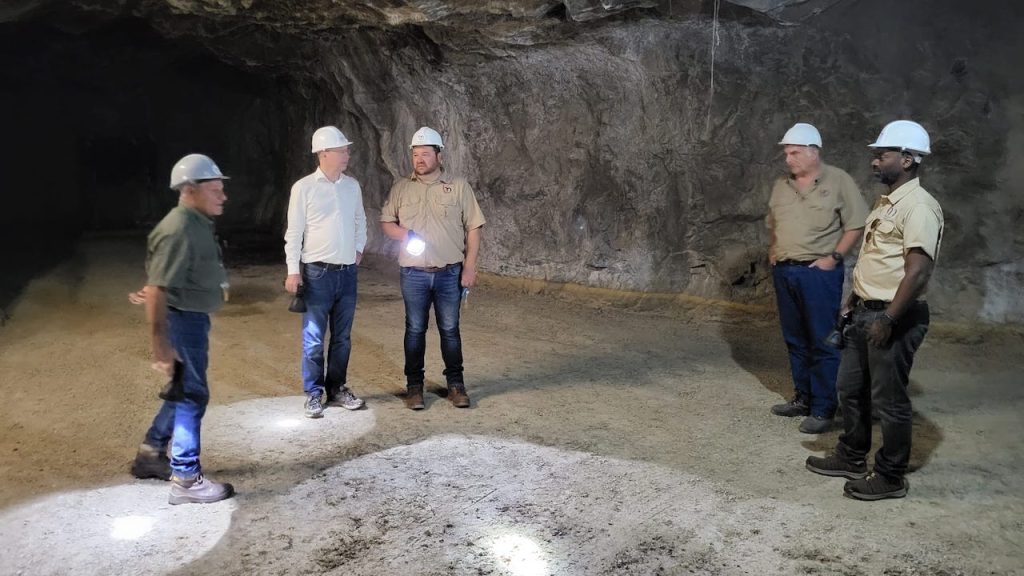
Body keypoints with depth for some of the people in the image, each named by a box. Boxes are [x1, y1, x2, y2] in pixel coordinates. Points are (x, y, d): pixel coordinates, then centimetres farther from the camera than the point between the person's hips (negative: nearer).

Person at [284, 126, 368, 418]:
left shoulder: (352, 185, 7)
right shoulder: (304, 188, -7)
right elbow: (294, 232, -6)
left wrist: (359, 248, 11)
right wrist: (293, 271, -9)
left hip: (348, 272, 5)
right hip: (317, 272, -4)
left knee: (342, 337, 12)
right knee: (314, 339, 1)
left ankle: (338, 389, 24)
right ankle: (314, 394, 13)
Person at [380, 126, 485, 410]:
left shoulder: (459, 186, 0)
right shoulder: (401, 187, 5)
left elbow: (473, 228, 0)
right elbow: (386, 222, 10)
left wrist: (469, 266, -6)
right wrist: (404, 234, -12)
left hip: (449, 273, -1)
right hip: (414, 273, 1)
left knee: (450, 329, 7)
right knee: (415, 330, 8)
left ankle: (456, 384, 19)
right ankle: (414, 386, 19)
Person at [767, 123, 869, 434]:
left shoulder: (838, 181, -5)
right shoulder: (781, 185, 12)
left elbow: (855, 224, -6)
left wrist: (834, 257, -13)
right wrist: (773, 250, 9)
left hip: (819, 273, -6)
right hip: (784, 272, 6)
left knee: (823, 342, -3)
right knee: (795, 340, 13)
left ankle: (823, 409, 3)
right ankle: (803, 398, 25)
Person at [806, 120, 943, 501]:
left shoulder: (918, 206, -17)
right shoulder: (887, 202, 14)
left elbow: (919, 269, -24)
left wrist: (888, 318, -24)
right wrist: (854, 299, 20)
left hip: (894, 318, -10)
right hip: (866, 312, 10)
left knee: (889, 399, 2)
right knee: (851, 388, 18)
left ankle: (890, 477, 15)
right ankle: (851, 458, 32)